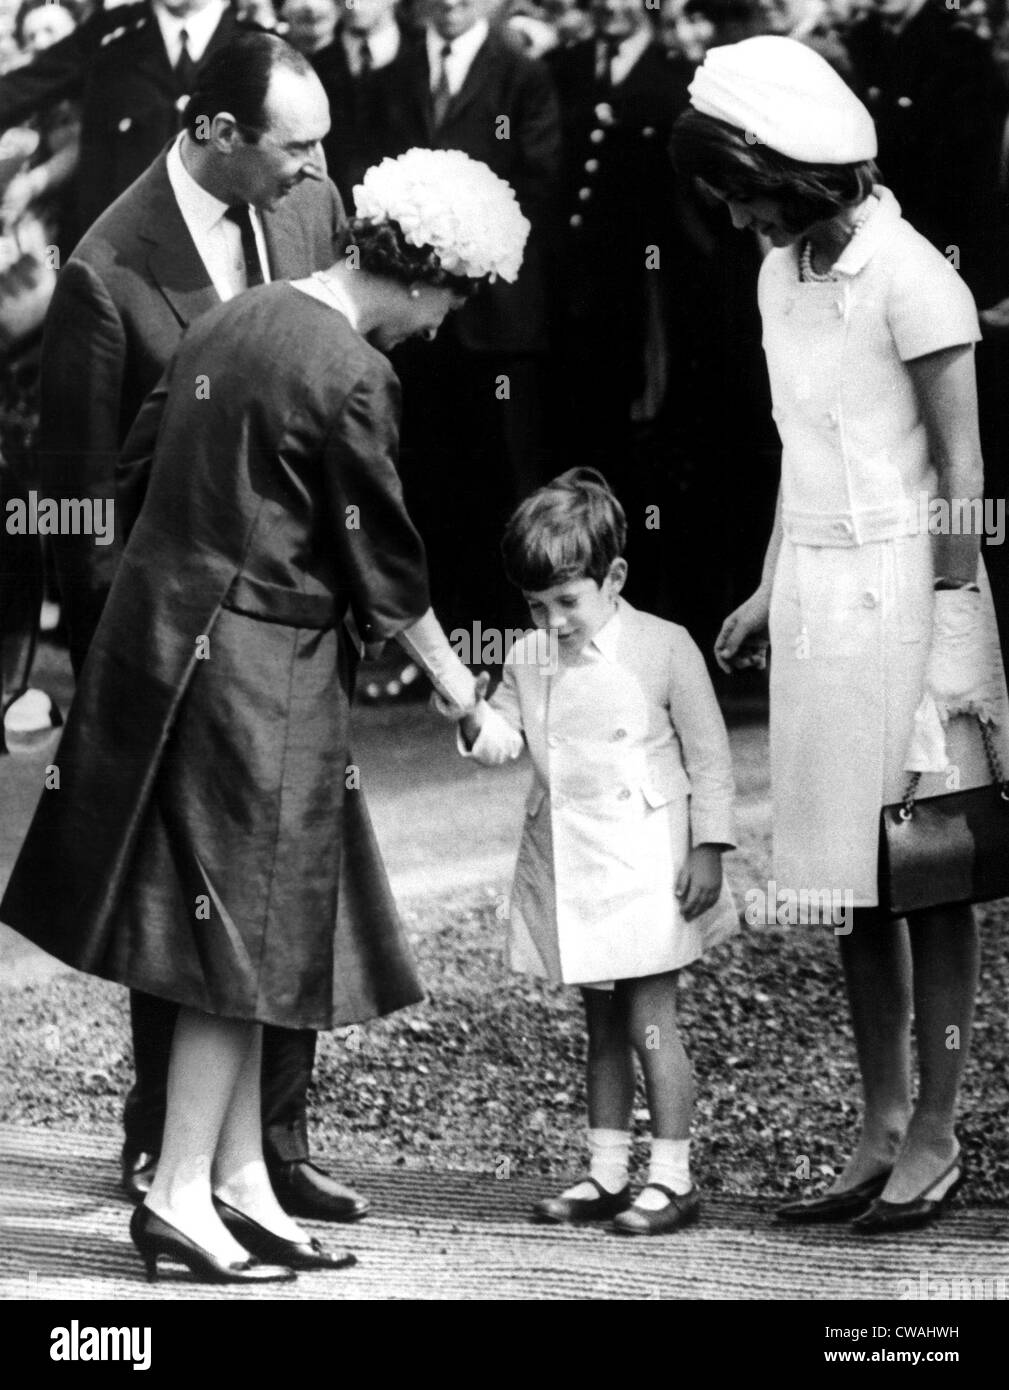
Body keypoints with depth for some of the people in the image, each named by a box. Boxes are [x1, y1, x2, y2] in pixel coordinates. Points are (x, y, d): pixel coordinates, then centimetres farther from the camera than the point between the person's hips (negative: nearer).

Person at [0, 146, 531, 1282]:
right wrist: (455, 683, 3)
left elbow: (136, 473, 14)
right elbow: (383, 560, -10)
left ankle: (240, 1178, 17)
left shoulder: (232, 321, 9)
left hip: (166, 627, 9)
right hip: (256, 664, -9)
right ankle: (180, 1193, 2)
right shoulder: (349, 376, -16)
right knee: (242, 925, -1)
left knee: (235, 921, 13)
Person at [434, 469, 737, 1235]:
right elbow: (504, 737, 7)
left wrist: (708, 849, -9)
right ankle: (608, 1172, 18)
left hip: (645, 868, -6)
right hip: (568, 873, 6)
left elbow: (709, 756, -6)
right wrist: (469, 716, -15)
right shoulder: (530, 657, 7)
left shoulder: (664, 648, -8)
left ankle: (673, 1175, 1)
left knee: (649, 1020, -5)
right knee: (602, 1024, 13)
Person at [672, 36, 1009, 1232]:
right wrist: (768, 592, 14)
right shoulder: (782, 273, 9)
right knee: (852, 882, 10)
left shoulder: (909, 280, -13)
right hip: (815, 590, 7)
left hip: (901, 585, -7)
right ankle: (881, 1131, 16)